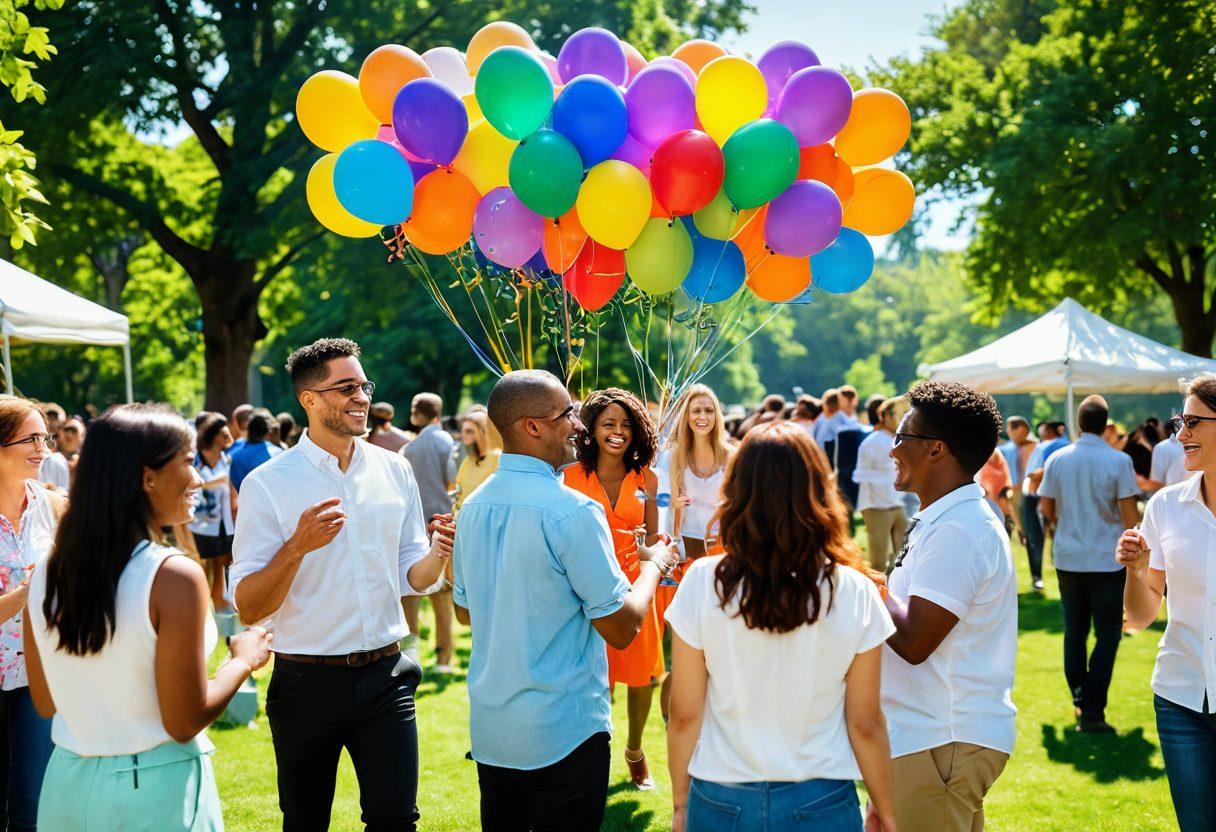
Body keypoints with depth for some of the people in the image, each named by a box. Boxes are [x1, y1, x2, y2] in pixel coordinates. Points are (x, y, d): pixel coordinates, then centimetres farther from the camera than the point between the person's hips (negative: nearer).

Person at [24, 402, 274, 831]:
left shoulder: (49, 571, -3)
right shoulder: (174, 576, -21)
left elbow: (45, 702, 7)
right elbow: (185, 722, -17)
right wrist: (243, 659, -2)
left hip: (67, 783, 5)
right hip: (156, 792, -5)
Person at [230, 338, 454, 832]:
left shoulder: (394, 471, 4)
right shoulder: (268, 484, -8)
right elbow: (248, 609, -11)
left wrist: (438, 554, -11)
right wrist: (297, 546, -26)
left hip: (385, 675, 2)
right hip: (307, 681, -2)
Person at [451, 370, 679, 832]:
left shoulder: (473, 507, 3)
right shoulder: (572, 511, -20)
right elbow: (622, 629, -17)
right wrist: (653, 566, 1)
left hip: (489, 732, 7)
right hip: (564, 734, -7)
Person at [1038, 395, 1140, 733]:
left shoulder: (1057, 459, 0)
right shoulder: (1119, 460, -10)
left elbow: (1046, 508, 6)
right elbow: (1129, 513, -11)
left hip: (1068, 559, 3)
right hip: (1107, 561, -3)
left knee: (1074, 632, 15)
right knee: (1107, 636, 3)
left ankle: (1080, 699, 20)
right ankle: (1092, 712, -2)